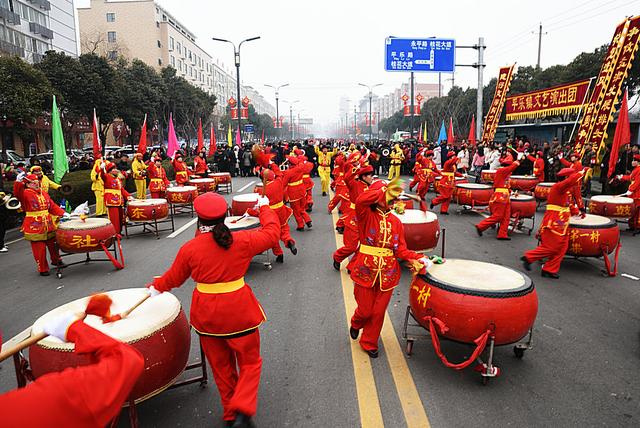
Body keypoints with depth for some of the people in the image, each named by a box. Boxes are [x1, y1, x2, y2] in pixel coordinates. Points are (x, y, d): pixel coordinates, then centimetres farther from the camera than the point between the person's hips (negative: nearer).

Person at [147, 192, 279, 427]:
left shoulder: (189, 248, -10)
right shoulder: (242, 240, -14)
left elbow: (174, 278, 5)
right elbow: (272, 233, 0)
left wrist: (156, 286, 26)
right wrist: (264, 208, 15)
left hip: (206, 315, 2)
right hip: (239, 311, -2)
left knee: (221, 365, 21)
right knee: (250, 362, 16)